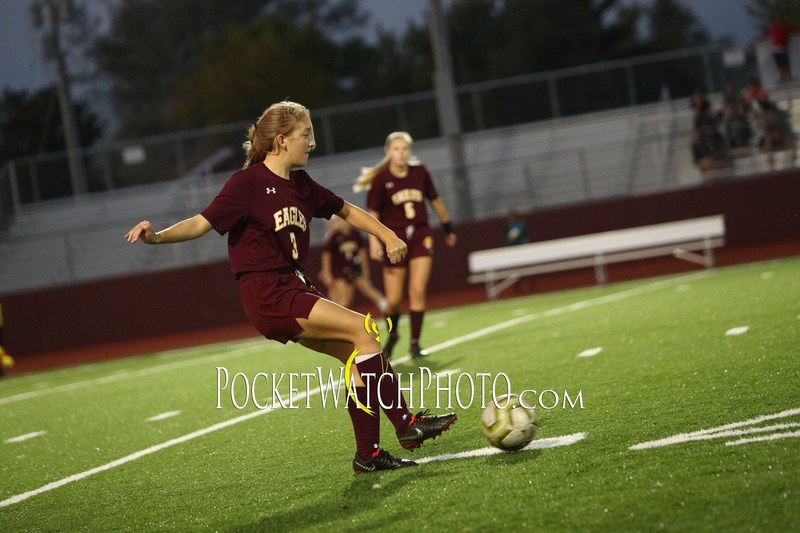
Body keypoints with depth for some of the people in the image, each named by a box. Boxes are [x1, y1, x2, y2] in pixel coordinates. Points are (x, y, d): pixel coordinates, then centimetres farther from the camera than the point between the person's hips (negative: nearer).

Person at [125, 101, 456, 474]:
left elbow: (345, 210, 25)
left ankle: (368, 454, 10)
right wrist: (158, 236, -33)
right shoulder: (247, 183, -11)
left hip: (294, 286, 9)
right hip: (268, 295, -8)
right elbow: (202, 223, -17)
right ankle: (406, 425, -9)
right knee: (362, 330, -16)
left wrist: (387, 236, 18)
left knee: (357, 357, 2)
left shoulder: (299, 184, 12)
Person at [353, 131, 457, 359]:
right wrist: (374, 242, -15)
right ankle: (392, 334, 31)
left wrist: (448, 228, 22)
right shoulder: (380, 179, -8)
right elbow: (373, 213, -5)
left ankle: (415, 342, -3)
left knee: (418, 290, -12)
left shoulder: (420, 172, 0)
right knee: (394, 299, 1)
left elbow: (435, 201, 14)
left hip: (421, 236, 2)